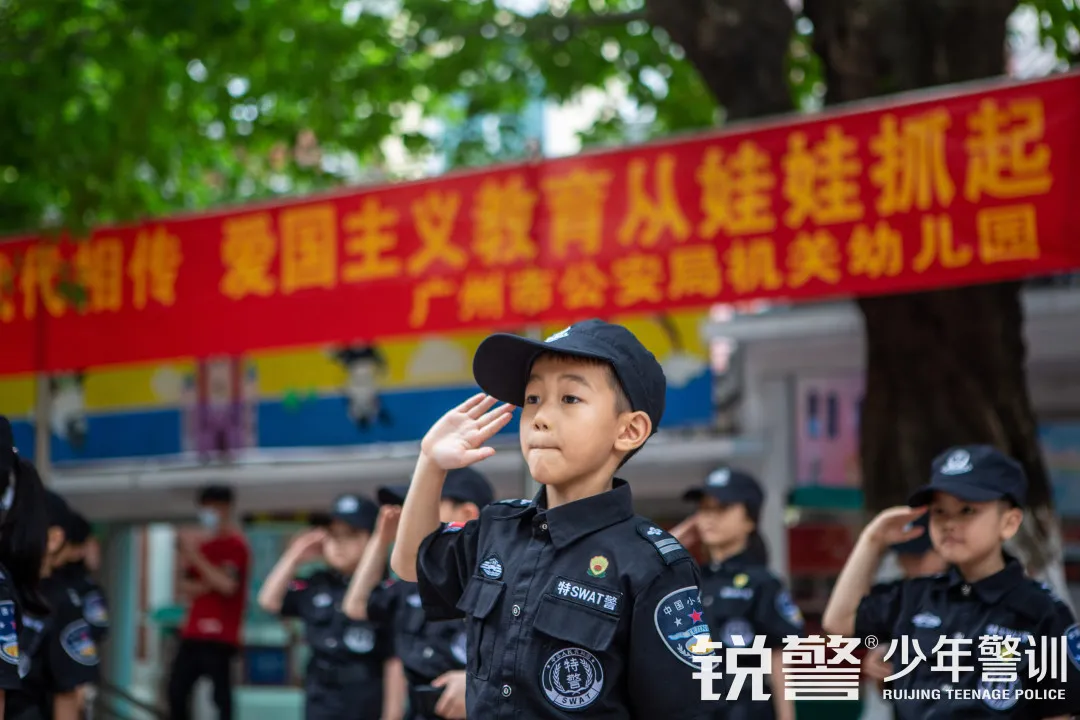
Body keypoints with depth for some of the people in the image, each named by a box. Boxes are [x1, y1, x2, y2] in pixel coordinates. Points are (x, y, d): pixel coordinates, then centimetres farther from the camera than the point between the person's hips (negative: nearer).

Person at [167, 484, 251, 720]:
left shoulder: (235, 545, -7)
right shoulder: (204, 546, 18)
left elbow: (227, 585, -18)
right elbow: (186, 585, 17)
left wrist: (196, 558, -18)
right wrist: (199, 586, -6)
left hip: (219, 633, -8)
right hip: (193, 631, 9)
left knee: (220, 692, -10)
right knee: (177, 688, 9)